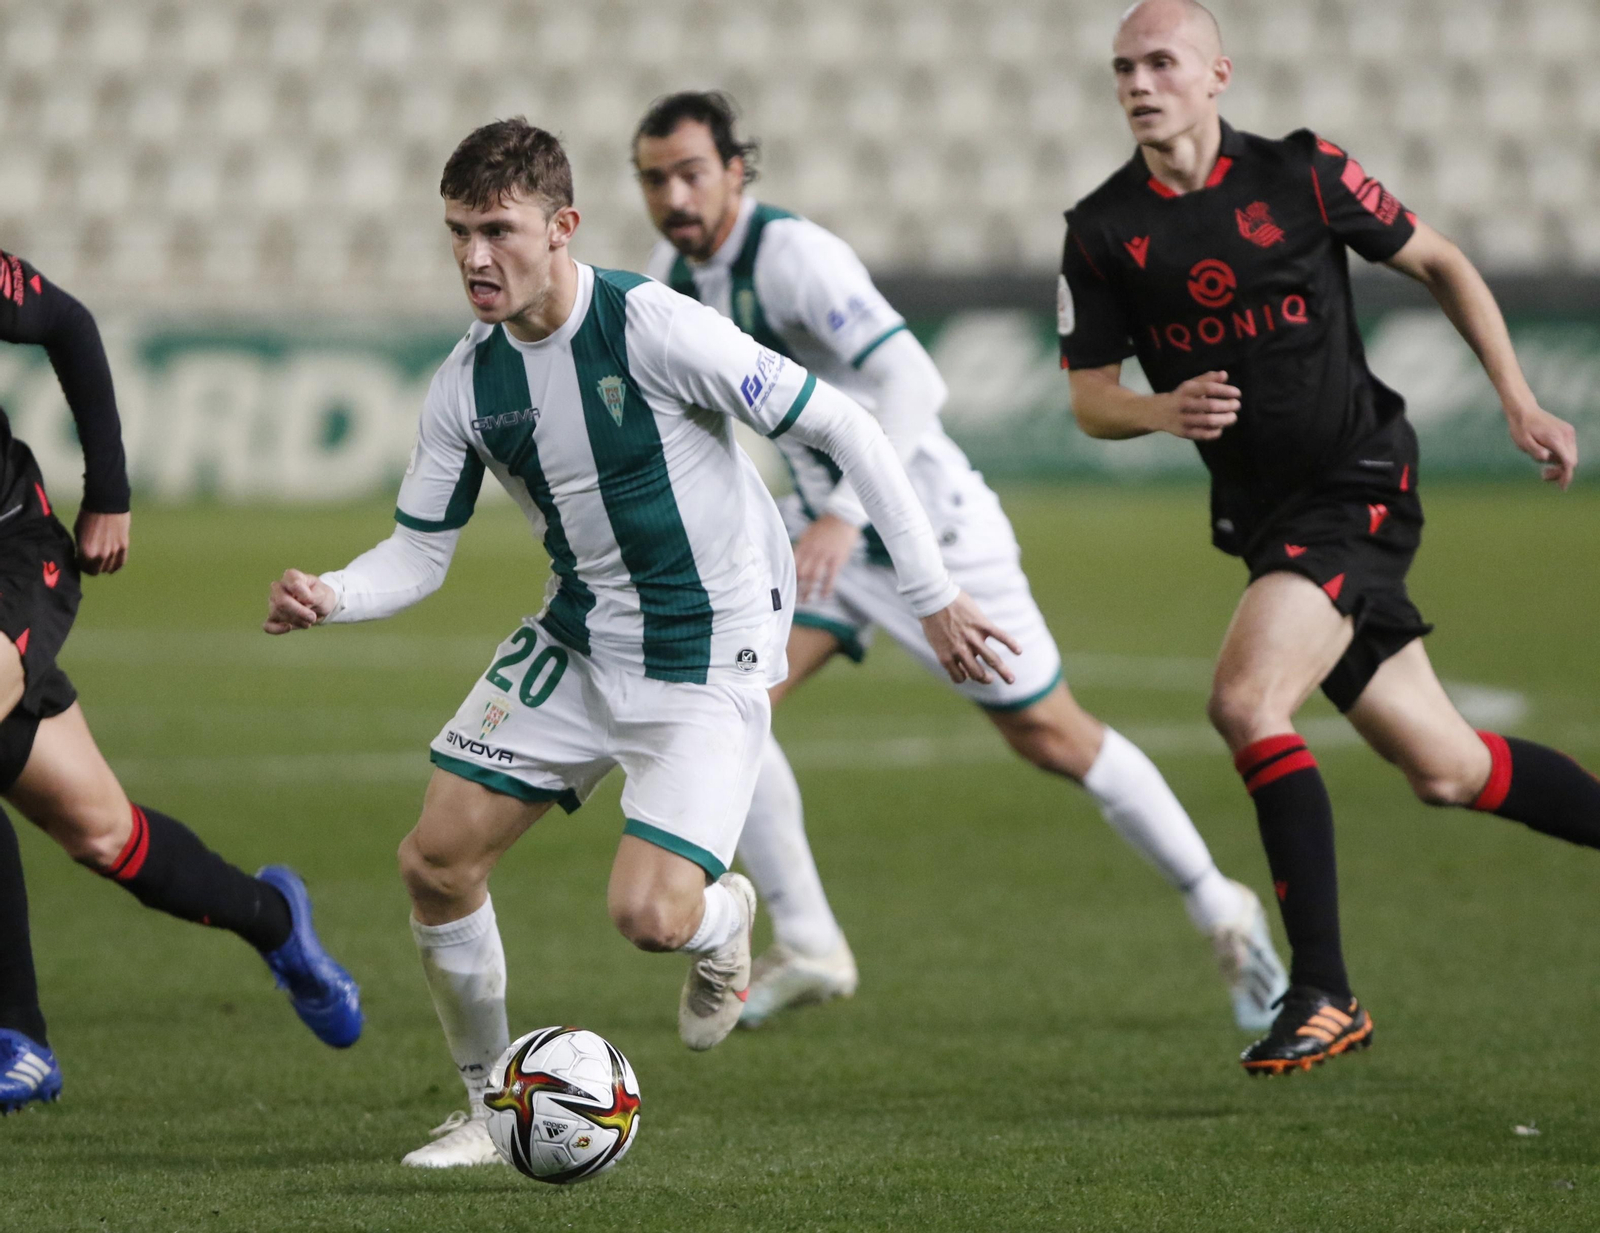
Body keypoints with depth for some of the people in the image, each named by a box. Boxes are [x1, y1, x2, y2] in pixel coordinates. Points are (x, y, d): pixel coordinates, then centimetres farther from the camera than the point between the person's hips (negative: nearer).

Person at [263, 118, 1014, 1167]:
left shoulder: (652, 327, -22)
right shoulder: (469, 382, -4)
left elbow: (842, 427, -17)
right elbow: (419, 553, 5)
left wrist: (934, 593, -16)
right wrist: (329, 597, -18)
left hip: (711, 654, -6)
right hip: (577, 643, 6)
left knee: (649, 915, -21)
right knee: (435, 860, -2)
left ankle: (723, 919, 19)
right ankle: (492, 1107, 19)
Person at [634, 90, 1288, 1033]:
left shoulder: (794, 254, -26)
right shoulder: (675, 272, -1)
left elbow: (912, 381, -34)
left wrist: (846, 512, -42)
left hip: (930, 525, -7)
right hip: (828, 528, 7)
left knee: (1052, 738, 3)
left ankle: (1223, 913, 21)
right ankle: (808, 947, -5)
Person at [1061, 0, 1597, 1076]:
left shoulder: (1300, 175, -6)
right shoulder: (1102, 231, 2)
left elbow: (1439, 263, 6)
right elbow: (1089, 398, 4)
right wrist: (1161, 411, -19)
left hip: (1359, 487, -5)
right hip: (1266, 518, 5)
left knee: (1247, 700, -24)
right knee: (1441, 767, 7)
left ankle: (1325, 993, -19)